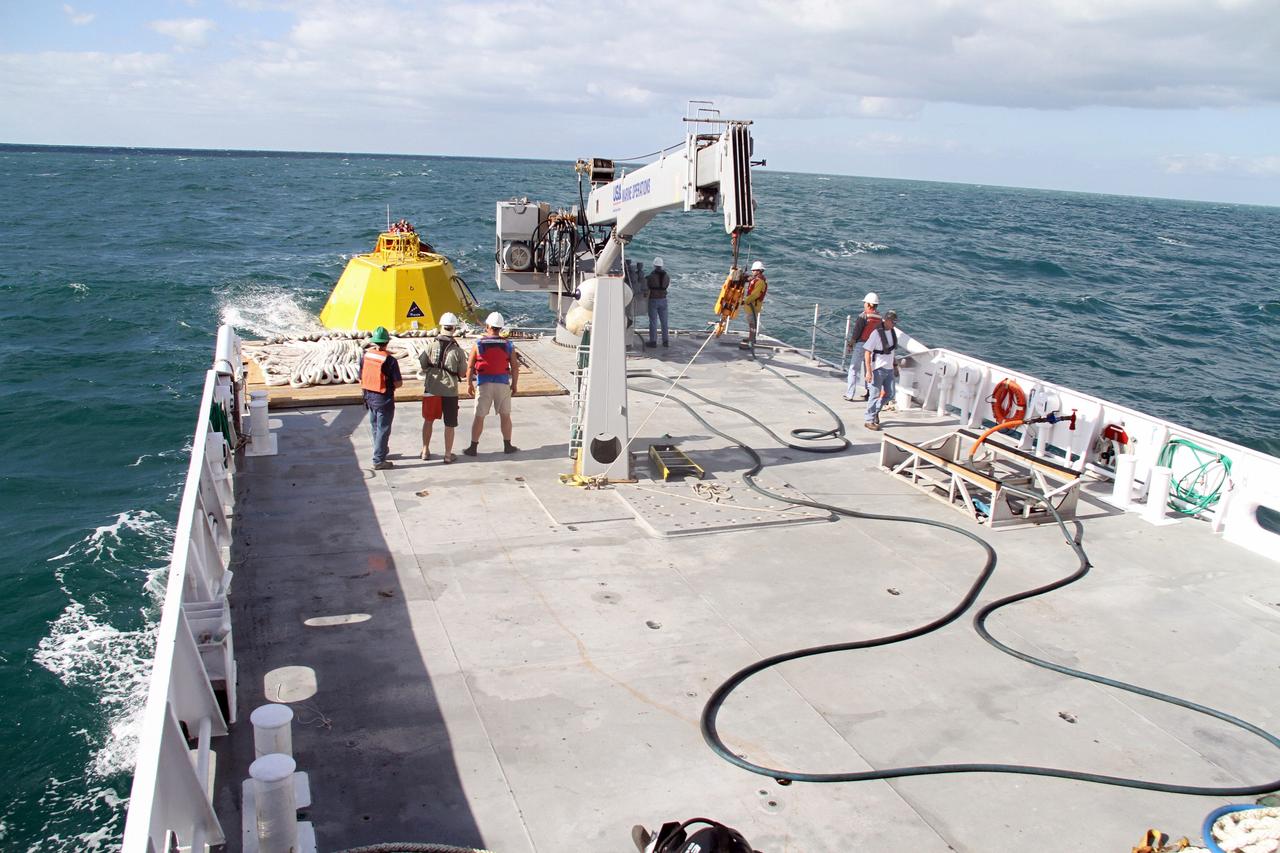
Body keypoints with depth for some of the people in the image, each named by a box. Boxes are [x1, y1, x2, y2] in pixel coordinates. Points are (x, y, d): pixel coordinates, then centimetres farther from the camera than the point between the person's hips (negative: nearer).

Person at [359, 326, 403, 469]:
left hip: (369, 397, 6)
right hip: (384, 400, -6)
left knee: (375, 428, 21)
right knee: (383, 430, 3)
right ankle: (379, 461, 6)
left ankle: (381, 452, 37)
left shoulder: (364, 355, -4)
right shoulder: (390, 360, -19)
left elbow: (361, 379, 5)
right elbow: (398, 383, -17)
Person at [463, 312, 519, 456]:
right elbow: (515, 367, -1)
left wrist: (469, 383, 9)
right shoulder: (508, 345, -2)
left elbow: (470, 366, -3)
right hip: (503, 384, 1)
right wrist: (514, 384, 11)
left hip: (484, 384, -1)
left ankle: (473, 447, 9)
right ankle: (507, 446, 19)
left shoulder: (479, 344, -5)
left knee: (479, 417, 6)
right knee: (505, 416, 13)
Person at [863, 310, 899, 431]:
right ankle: (869, 420, 9)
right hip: (878, 369, -7)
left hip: (889, 369, 7)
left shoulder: (892, 331, 7)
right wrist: (868, 371, -20)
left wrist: (894, 364, 18)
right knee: (875, 395, -2)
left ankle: (875, 411, 29)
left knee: (890, 394, 9)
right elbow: (867, 352, -16)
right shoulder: (876, 333, -16)